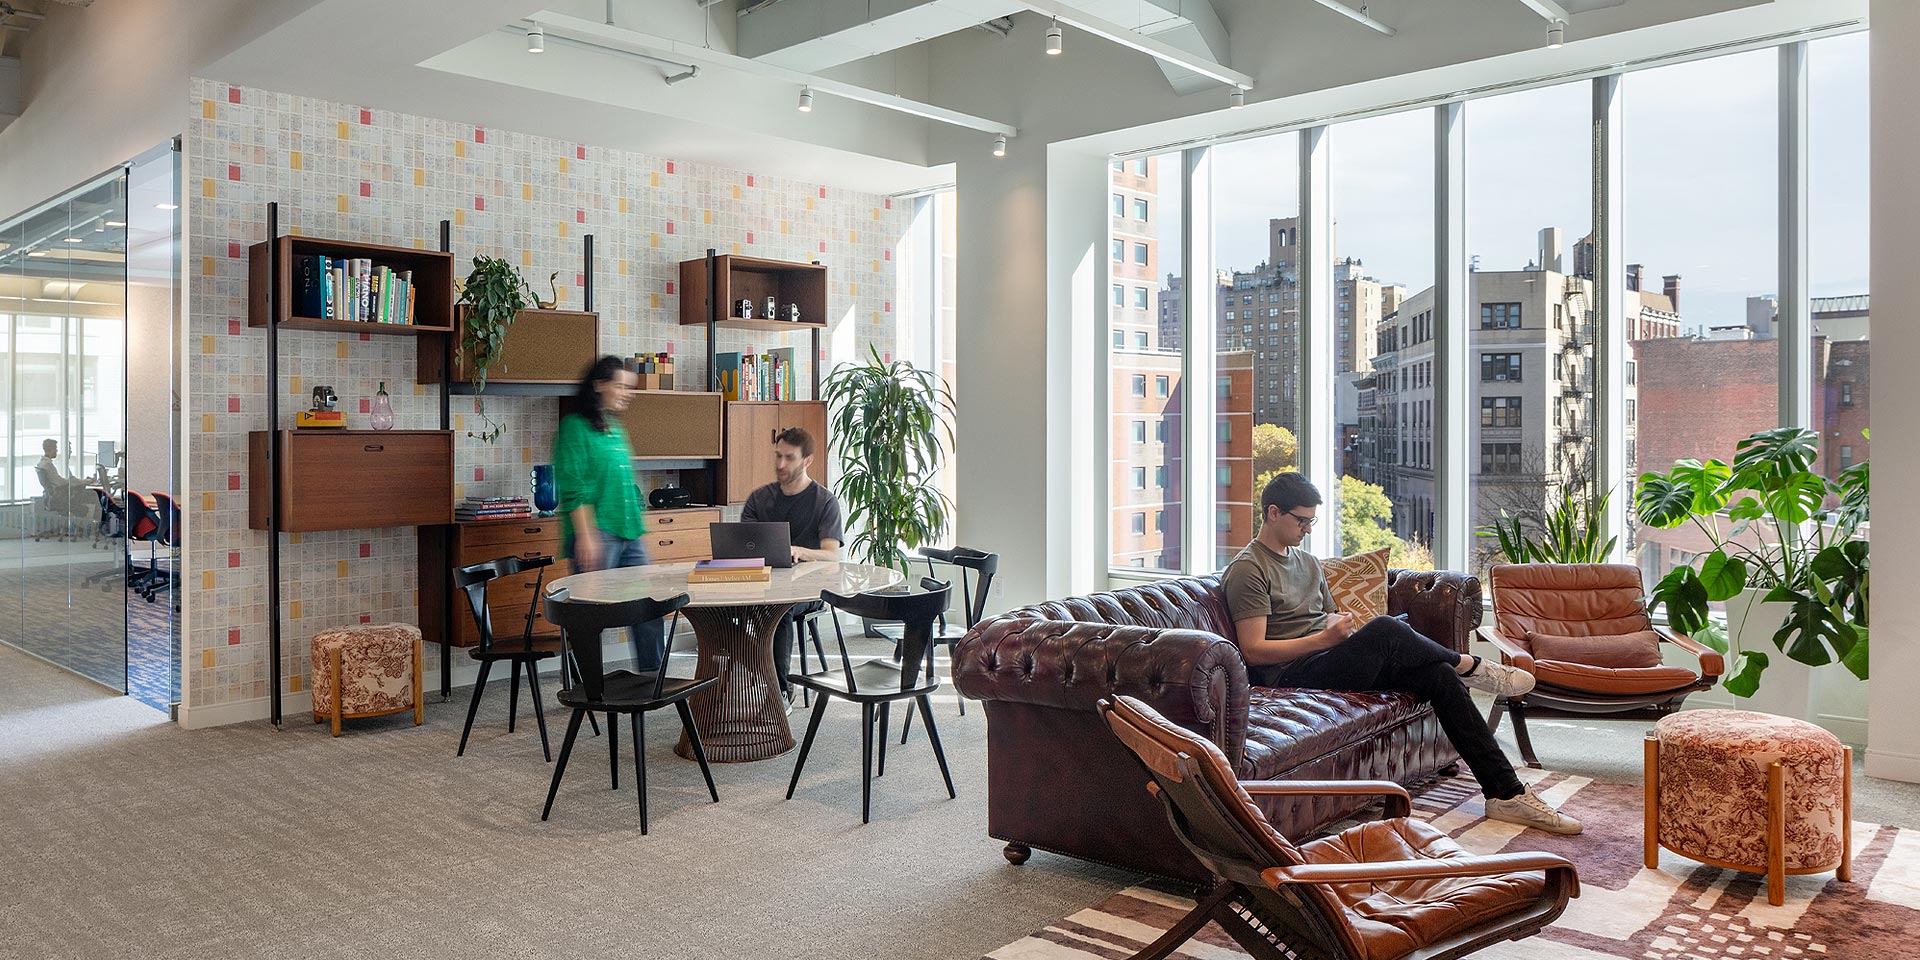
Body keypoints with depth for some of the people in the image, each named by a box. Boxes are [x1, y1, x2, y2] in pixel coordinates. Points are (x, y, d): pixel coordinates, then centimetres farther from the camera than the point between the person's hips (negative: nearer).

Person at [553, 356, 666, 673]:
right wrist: (585, 536, -20)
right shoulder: (576, 427, -7)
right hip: (597, 533, -8)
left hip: (629, 534, 8)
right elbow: (574, 488, -14)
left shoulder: (615, 429, 17)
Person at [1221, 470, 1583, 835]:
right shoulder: (1247, 570, -6)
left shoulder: (1307, 562, 22)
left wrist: (1343, 626, 0)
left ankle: (1506, 794, -12)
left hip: (1335, 664, 8)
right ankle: (1469, 665, -2)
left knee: (1440, 674, -12)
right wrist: (1326, 638, -19)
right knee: (1384, 629, -30)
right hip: (1293, 674, -8)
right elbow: (1254, 651, -13)